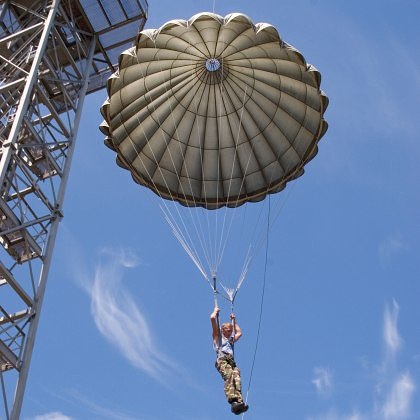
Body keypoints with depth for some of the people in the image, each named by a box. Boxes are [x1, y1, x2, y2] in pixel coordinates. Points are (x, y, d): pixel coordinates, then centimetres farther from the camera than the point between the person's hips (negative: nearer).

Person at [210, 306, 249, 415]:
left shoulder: (231, 340, 39)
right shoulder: (218, 336, 23)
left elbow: (239, 333, 55)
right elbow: (212, 318, 14)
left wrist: (233, 321, 56)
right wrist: (215, 311, 31)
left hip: (231, 362, 5)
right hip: (222, 360, -5)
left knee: (237, 378, -24)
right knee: (229, 375, -34)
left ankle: (240, 402, -43)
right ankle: (232, 399, -52)